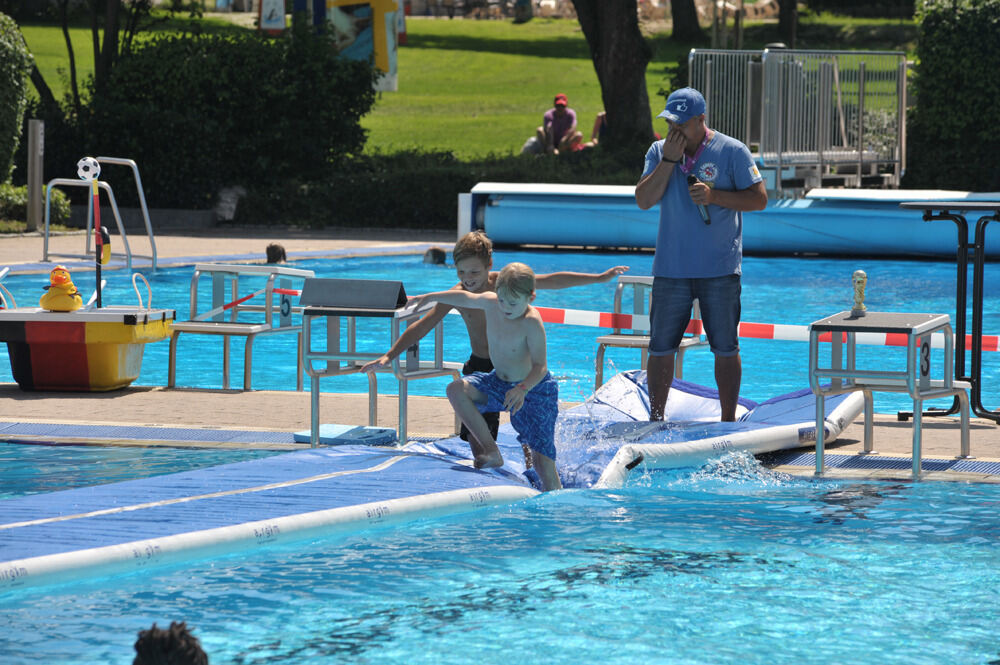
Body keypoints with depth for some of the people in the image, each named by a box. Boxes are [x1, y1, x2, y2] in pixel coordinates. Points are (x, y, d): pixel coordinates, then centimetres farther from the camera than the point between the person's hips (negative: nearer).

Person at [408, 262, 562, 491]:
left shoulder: (532, 323, -27)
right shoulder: (490, 302, -9)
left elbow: (540, 366, -28)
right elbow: (464, 297, 13)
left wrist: (522, 389, -46)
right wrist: (428, 298, 18)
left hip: (534, 388, -7)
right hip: (500, 382, 7)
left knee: (542, 459, -14)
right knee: (456, 390, -16)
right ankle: (491, 452, -16)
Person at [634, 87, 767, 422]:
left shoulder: (732, 151, -3)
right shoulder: (659, 152, 7)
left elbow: (759, 198, -5)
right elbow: (644, 200, -3)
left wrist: (715, 196, -17)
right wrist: (669, 160, -11)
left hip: (720, 270, -3)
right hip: (671, 268, 3)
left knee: (725, 348, 3)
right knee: (660, 347, 4)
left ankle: (728, 420, 11)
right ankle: (655, 420, 12)